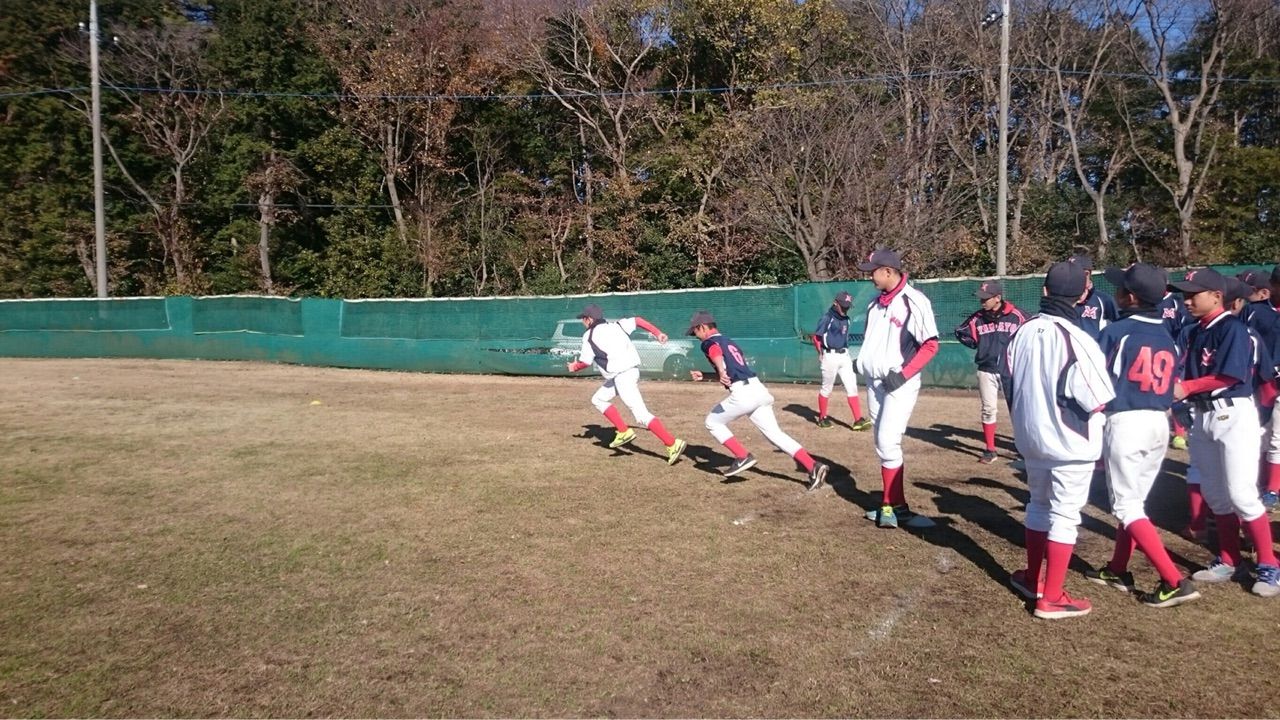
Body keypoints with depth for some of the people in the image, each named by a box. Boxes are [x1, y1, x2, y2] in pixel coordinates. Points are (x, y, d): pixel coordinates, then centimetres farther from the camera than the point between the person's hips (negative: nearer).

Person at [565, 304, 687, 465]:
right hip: (632, 370, 9)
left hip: (622, 376, -9)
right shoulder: (614, 326, 17)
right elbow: (637, 320, 10)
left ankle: (673, 444, -18)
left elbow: (586, 362, -3)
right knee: (598, 399, 22)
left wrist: (574, 367, 18)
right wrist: (658, 333, 5)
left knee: (641, 414, -11)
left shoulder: (589, 335, -2)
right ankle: (624, 432, 19)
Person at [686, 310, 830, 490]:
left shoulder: (709, 343, 4)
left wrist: (721, 372, -42)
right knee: (774, 433, 5)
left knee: (713, 421, 12)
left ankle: (743, 457, 1)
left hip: (742, 394, -8)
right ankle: (813, 466, -8)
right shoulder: (729, 342, 30)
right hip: (758, 388, 8)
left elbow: (716, 353, -22)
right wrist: (703, 376, 45)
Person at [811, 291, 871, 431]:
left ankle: (858, 420, -4)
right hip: (830, 356, -6)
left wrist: (847, 352, 13)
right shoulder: (827, 318, -10)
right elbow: (816, 337, -10)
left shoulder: (846, 319, 11)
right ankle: (822, 418, 20)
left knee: (852, 387, -2)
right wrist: (821, 354, -17)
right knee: (827, 389, 5)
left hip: (845, 356, 7)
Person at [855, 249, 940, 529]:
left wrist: (903, 374, -19)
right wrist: (862, 361, 3)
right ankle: (895, 505, 18)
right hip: (874, 382, 8)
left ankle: (892, 506, -1)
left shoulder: (914, 301, -12)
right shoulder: (875, 303, 10)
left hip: (900, 383, -8)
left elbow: (931, 345, -13)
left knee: (888, 443, -12)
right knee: (883, 444, 10)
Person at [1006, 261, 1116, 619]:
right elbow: (1098, 401, -18)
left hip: (1031, 439, 6)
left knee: (1039, 504, 21)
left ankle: (1032, 578, 35)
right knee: (1064, 515, 4)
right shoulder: (1076, 339, -21)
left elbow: (1011, 386, 5)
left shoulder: (1023, 331, -3)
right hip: (1070, 443, -6)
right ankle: (1051, 598, 10)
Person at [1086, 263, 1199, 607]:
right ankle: (1118, 571, 30)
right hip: (1159, 425, 7)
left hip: (1124, 423, -7)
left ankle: (1175, 582, -7)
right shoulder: (1168, 340, 9)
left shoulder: (1116, 332, -11)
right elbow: (1170, 392, 11)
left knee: (1127, 507, 0)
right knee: (1134, 501, 18)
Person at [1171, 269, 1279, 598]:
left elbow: (1230, 376, -19)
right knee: (1215, 494, 13)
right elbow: (1189, 375, 9)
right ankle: (1229, 561, 24)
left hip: (1233, 414, -8)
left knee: (1241, 494, -8)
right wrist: (1172, 388, -9)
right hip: (1202, 416, 8)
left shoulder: (1232, 327, -12)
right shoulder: (1195, 332, 12)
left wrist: (1186, 387, -17)